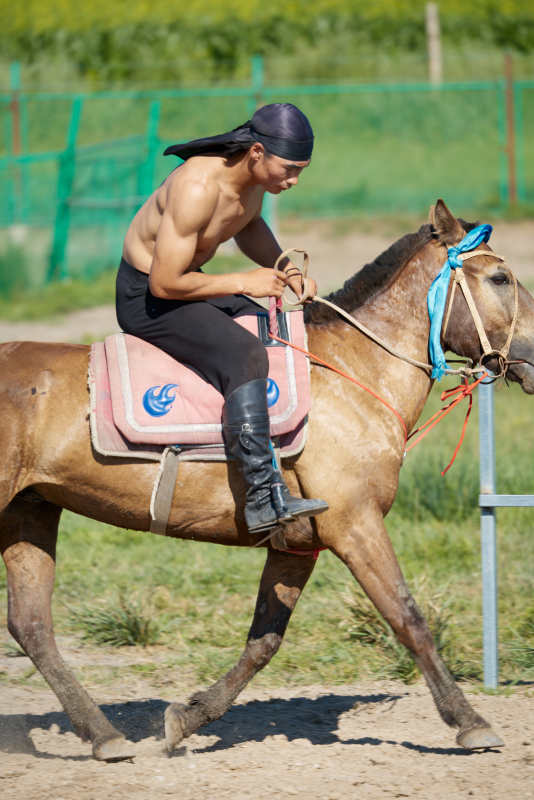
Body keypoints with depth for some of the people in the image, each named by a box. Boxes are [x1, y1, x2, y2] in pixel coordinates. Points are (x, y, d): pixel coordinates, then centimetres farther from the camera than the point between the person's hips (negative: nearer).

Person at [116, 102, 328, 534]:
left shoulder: (257, 173, -5)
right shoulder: (197, 186, -31)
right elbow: (164, 283, -29)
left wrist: (287, 270, 2)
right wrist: (245, 283, -22)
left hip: (187, 279, 10)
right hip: (145, 299, -10)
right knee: (245, 354, -29)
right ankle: (264, 495, -33)